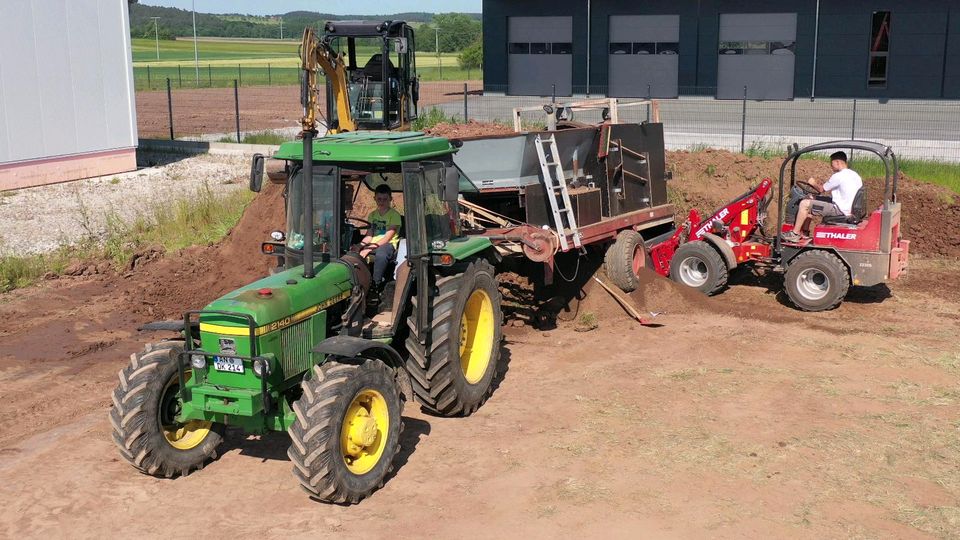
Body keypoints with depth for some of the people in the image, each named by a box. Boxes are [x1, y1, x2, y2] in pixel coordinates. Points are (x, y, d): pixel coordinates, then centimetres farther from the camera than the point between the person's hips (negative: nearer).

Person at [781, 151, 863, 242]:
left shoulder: (838, 176, -16)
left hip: (840, 210, -10)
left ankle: (795, 234, -4)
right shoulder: (855, 175, 12)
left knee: (804, 204, -11)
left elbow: (822, 189, -4)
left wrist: (814, 183, 17)